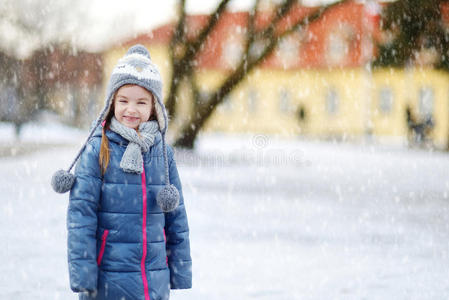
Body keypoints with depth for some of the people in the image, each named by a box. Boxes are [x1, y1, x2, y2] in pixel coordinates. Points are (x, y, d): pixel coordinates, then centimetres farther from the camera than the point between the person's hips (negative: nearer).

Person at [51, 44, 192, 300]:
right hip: (108, 278, -3)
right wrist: (82, 274, -12)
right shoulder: (97, 150, -6)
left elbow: (176, 215, 11)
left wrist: (180, 271, 10)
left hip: (155, 278, 4)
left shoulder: (163, 153, 5)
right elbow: (80, 213, -8)